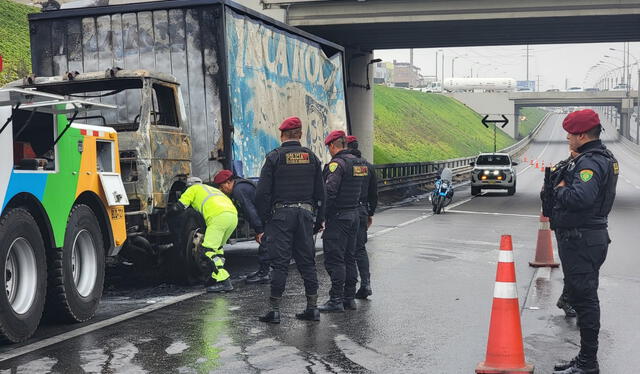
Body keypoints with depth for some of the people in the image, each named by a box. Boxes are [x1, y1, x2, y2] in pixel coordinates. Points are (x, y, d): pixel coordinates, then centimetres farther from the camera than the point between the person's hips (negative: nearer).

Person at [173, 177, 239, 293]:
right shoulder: (212, 189, 41)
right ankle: (216, 277, 24)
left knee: (208, 250, -6)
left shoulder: (194, 189, 21)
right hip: (234, 216, 8)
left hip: (218, 216, -8)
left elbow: (179, 206, 14)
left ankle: (224, 282, -16)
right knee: (217, 247, 24)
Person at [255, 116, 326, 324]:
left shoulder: (275, 157, -4)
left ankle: (275, 310, 1)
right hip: (305, 213, 4)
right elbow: (320, 192, 11)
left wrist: (264, 218, -1)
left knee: (279, 263, -2)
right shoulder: (311, 157, 9)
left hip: (280, 215, -4)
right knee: (307, 262, 10)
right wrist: (319, 220, 17)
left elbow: (262, 192, -8)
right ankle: (312, 308, 12)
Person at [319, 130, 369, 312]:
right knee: (349, 258, 14)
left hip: (338, 216, -9)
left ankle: (336, 300, -4)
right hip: (354, 214, 9)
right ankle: (349, 297, 18)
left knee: (334, 259, -5)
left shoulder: (337, 163, -15)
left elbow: (329, 191, -23)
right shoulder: (360, 163, 13)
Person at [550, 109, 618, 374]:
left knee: (584, 299, -6)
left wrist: (561, 189, -15)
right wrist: (575, 160, 7)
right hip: (594, 235, 11)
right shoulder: (604, 157, 15)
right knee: (585, 297, 16)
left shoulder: (590, 163, -19)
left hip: (581, 240, -11)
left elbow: (580, 197, -34)